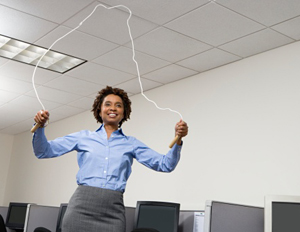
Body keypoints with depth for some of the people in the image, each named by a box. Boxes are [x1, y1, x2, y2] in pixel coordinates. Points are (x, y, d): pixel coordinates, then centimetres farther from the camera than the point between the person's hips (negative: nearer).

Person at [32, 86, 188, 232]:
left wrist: (177, 140, -11)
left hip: (113, 211, 1)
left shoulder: (131, 144, 13)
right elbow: (43, 152, 9)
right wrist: (40, 127, -9)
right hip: (82, 206, 0)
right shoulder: (83, 137, 12)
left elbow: (165, 165, 6)